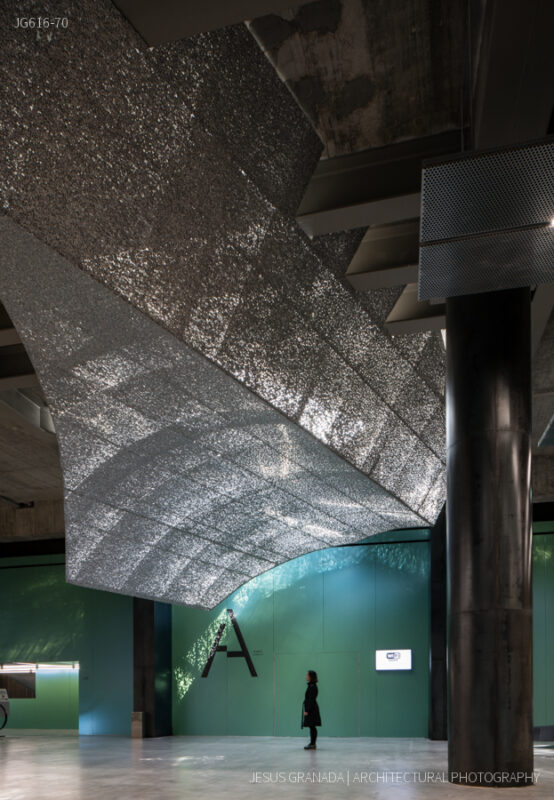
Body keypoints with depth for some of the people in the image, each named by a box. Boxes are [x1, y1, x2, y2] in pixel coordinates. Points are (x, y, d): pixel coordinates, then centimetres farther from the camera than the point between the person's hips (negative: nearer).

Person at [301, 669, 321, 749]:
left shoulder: (312, 686, -17)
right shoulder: (310, 685, 13)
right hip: (309, 709, 10)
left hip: (311, 709, -10)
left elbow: (311, 700, -20)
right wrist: (306, 710, 20)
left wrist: (307, 710, -21)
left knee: (312, 726, -6)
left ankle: (312, 744, -3)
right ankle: (312, 743, 17)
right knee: (312, 727, 12)